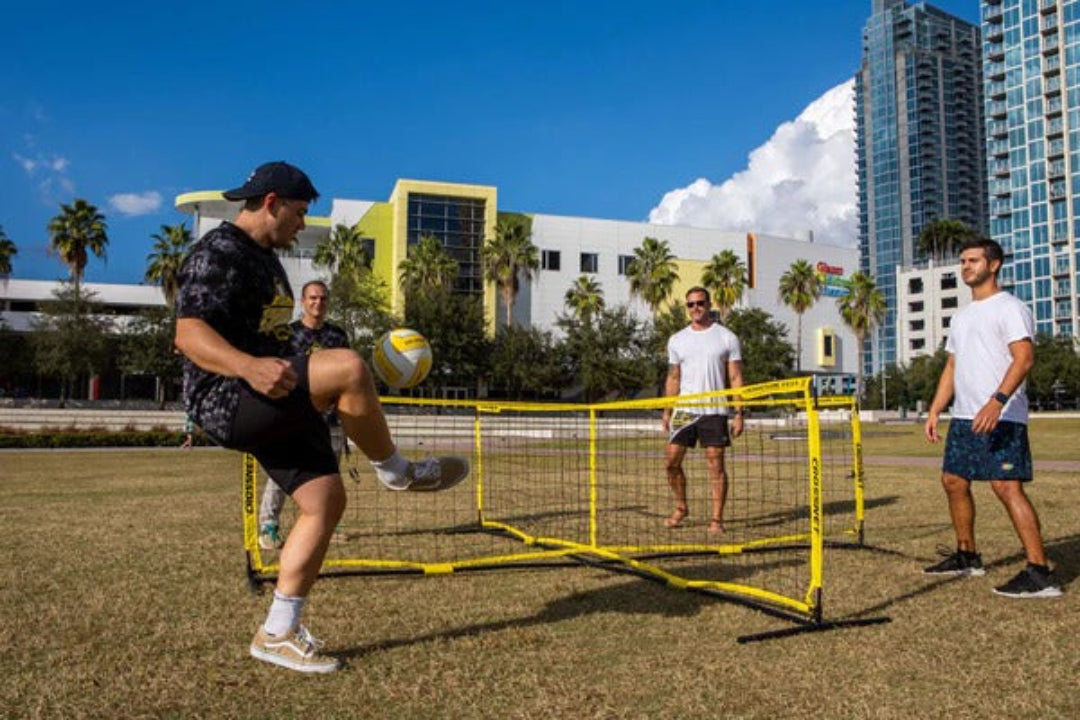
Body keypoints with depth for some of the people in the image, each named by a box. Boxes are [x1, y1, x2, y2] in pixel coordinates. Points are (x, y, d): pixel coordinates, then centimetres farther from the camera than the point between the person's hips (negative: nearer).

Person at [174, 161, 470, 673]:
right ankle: (397, 472, -7)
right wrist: (249, 368, -42)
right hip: (225, 402, -10)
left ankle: (277, 633, 13)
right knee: (348, 366, -30)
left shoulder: (264, 257, 21)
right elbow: (189, 333, -24)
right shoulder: (218, 253, -10)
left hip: (271, 404, 10)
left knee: (326, 500, 3)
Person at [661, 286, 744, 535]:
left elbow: (736, 378, 0)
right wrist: (667, 412, 8)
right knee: (671, 460, 0)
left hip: (715, 411, -3)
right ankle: (681, 508, 20)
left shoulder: (727, 338, 2)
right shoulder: (676, 340, 10)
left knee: (716, 463, -3)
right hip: (684, 410, 3)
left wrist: (738, 414, -7)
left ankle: (716, 518, 6)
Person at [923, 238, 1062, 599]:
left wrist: (997, 401, -31)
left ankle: (1040, 573, -9)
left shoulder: (1010, 308, -6)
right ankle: (967, 556, 25)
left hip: (1001, 418, -9)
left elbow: (1024, 358, -19)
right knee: (953, 481, 11)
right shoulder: (962, 317, 20)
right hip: (964, 418, 9)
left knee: (1007, 486, -14)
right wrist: (934, 411, 14)